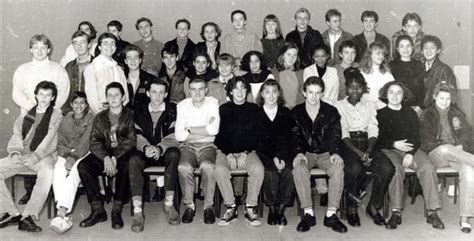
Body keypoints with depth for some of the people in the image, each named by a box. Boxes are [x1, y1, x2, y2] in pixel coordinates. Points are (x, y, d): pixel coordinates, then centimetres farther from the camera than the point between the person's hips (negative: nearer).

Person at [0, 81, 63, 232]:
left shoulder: (56, 116, 10)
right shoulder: (25, 115, 22)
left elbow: (50, 139, -3)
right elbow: (16, 134, 11)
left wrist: (35, 156, -17)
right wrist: (15, 151, -10)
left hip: (42, 156, -4)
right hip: (20, 156, 4)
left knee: (47, 172, -38)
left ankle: (28, 216, -35)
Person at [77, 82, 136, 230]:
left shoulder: (130, 116, 7)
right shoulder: (100, 118, 16)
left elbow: (131, 141, -5)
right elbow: (94, 143, 4)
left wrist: (114, 158, -19)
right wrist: (106, 158, -17)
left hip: (123, 154, -3)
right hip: (103, 155, 3)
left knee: (126, 164, -37)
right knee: (83, 166, -24)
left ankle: (117, 211, -27)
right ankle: (97, 210, -19)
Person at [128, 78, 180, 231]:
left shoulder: (172, 110, 4)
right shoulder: (139, 111, 11)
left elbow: (172, 138, -6)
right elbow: (138, 137, 1)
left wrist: (160, 149, -27)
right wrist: (145, 148, -23)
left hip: (165, 152, -1)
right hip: (146, 152, 2)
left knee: (174, 154, -35)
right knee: (134, 160, -31)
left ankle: (169, 203, -27)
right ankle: (137, 211, -32)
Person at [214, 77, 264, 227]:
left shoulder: (254, 109, 9)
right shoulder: (224, 109, 9)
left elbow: (256, 135, 3)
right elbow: (220, 134, 3)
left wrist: (245, 153, -11)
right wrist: (229, 154, -13)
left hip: (248, 151, 0)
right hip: (226, 150, 0)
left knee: (258, 168, -31)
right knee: (219, 169, -31)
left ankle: (251, 208, -18)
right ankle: (231, 208, -18)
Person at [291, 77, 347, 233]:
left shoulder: (331, 112, 5)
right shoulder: (296, 113, 5)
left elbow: (334, 135, -4)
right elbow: (295, 136, -1)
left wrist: (335, 153, -24)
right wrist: (299, 153, -21)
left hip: (326, 153, 0)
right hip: (306, 153, 0)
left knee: (338, 167, -32)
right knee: (298, 167, -34)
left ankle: (331, 214, -27)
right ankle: (308, 213, -29)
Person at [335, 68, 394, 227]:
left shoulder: (370, 105, 19)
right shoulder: (339, 106, 8)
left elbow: (373, 131, 7)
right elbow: (343, 134, -4)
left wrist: (368, 151, -12)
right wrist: (358, 152, -18)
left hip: (367, 143, 3)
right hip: (348, 145, -3)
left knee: (387, 168, -24)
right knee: (355, 167, -35)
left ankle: (374, 207, -6)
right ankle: (351, 208, -13)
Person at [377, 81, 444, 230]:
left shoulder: (410, 113, 19)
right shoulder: (380, 113, 11)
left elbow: (416, 137, 8)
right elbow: (378, 139, 2)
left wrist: (410, 153, -11)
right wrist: (394, 144, -15)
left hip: (411, 149, 3)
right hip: (389, 150, -3)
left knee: (428, 167, -26)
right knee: (396, 168, -35)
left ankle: (432, 212, -23)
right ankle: (396, 213, -31)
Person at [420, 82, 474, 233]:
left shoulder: (457, 114, 20)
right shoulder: (427, 115, 9)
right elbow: (426, 141, 1)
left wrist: (460, 147, -7)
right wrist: (444, 147, -14)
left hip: (458, 153, 3)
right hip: (435, 154, -2)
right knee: (445, 149, -41)